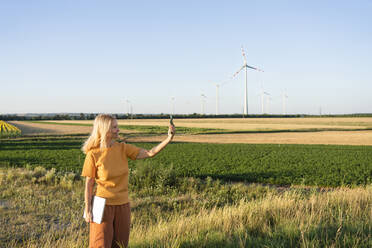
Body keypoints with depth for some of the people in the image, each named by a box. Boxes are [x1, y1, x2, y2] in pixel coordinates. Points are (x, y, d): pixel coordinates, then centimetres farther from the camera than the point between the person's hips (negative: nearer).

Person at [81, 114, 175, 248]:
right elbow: (89, 184, -7)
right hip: (104, 205, -4)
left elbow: (150, 153, -8)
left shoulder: (123, 149, -1)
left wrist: (169, 138, -20)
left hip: (123, 205, 4)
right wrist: (88, 210, -7)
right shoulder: (93, 154, -12)